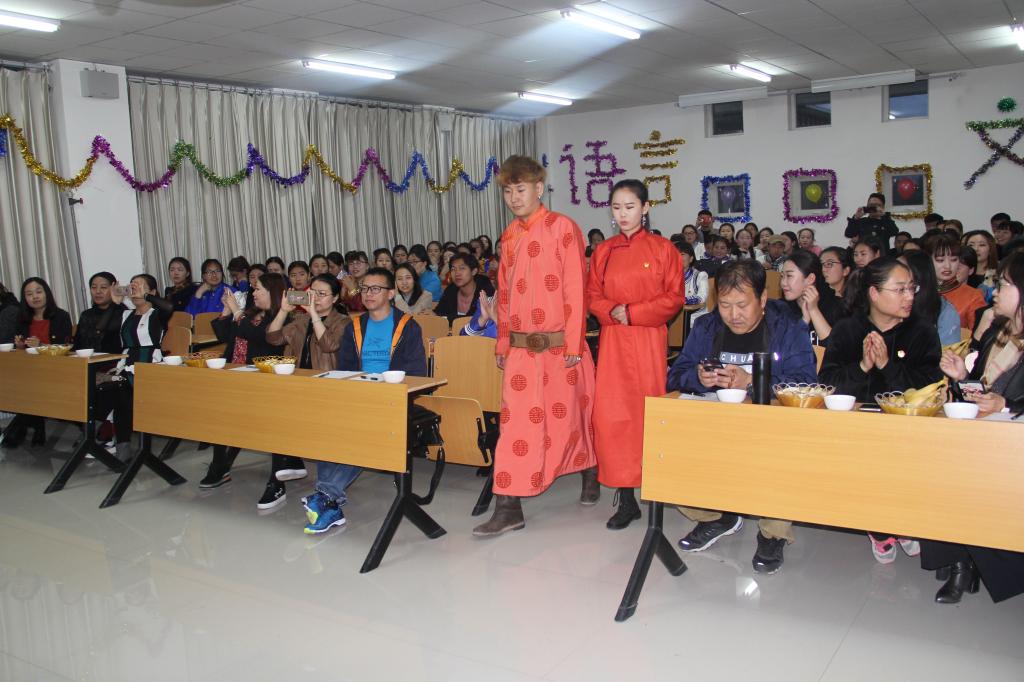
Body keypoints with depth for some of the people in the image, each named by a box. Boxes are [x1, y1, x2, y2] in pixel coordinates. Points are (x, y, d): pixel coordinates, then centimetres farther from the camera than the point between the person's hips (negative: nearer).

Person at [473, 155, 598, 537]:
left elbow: (575, 289, -10)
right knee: (516, 421, 0)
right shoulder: (509, 236, 12)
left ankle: (590, 477, 36)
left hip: (559, 345, -4)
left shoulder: (562, 228, -6)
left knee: (571, 414, 10)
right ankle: (508, 508, 3)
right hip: (520, 347, 4)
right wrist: (502, 343, 14)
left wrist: (573, 344, -13)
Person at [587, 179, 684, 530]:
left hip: (649, 340, -2)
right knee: (611, 414, -5)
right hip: (613, 341, 2)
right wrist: (613, 311, -9)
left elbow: (674, 299, -2)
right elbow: (593, 297, 12)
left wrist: (632, 313, -11)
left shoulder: (663, 249, 2)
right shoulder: (603, 252, 11)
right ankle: (626, 498, 2)